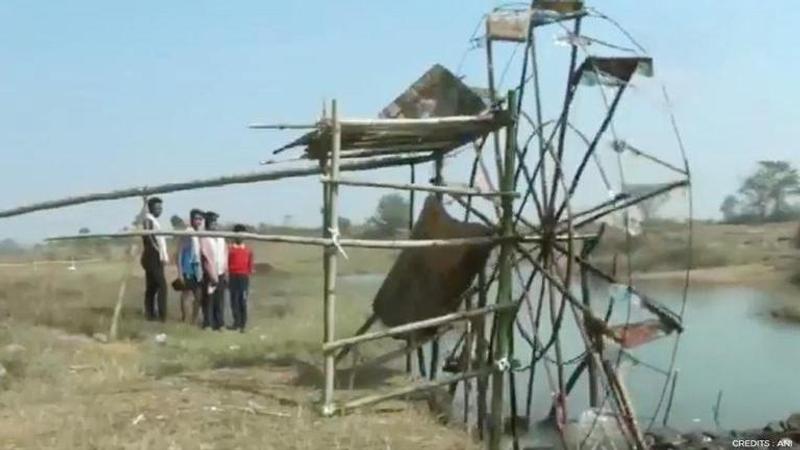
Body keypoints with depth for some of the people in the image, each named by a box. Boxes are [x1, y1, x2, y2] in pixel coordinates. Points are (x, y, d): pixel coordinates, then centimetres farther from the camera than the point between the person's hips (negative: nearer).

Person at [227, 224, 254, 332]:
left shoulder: (248, 251, 7)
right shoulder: (229, 249, 2)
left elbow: (250, 266, 8)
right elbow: (226, 265, 1)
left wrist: (248, 278, 3)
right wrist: (227, 279, -3)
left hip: (244, 278, 0)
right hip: (233, 278, 0)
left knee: (243, 301, 0)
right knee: (234, 300, 3)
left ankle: (242, 324, 4)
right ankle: (236, 322, 10)